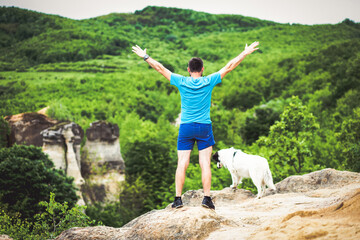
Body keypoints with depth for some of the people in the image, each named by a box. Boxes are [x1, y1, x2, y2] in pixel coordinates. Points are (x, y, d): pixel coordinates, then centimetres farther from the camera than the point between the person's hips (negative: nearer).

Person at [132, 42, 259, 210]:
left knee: (182, 164, 1)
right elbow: (229, 67, 6)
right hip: (204, 127, -1)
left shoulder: (181, 82, 0)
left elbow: (160, 68, 8)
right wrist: (246, 53, 14)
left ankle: (178, 199, -2)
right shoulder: (209, 82, -2)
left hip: (185, 127, 1)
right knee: (205, 164, 1)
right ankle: (207, 198, -3)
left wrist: (145, 57, 20)